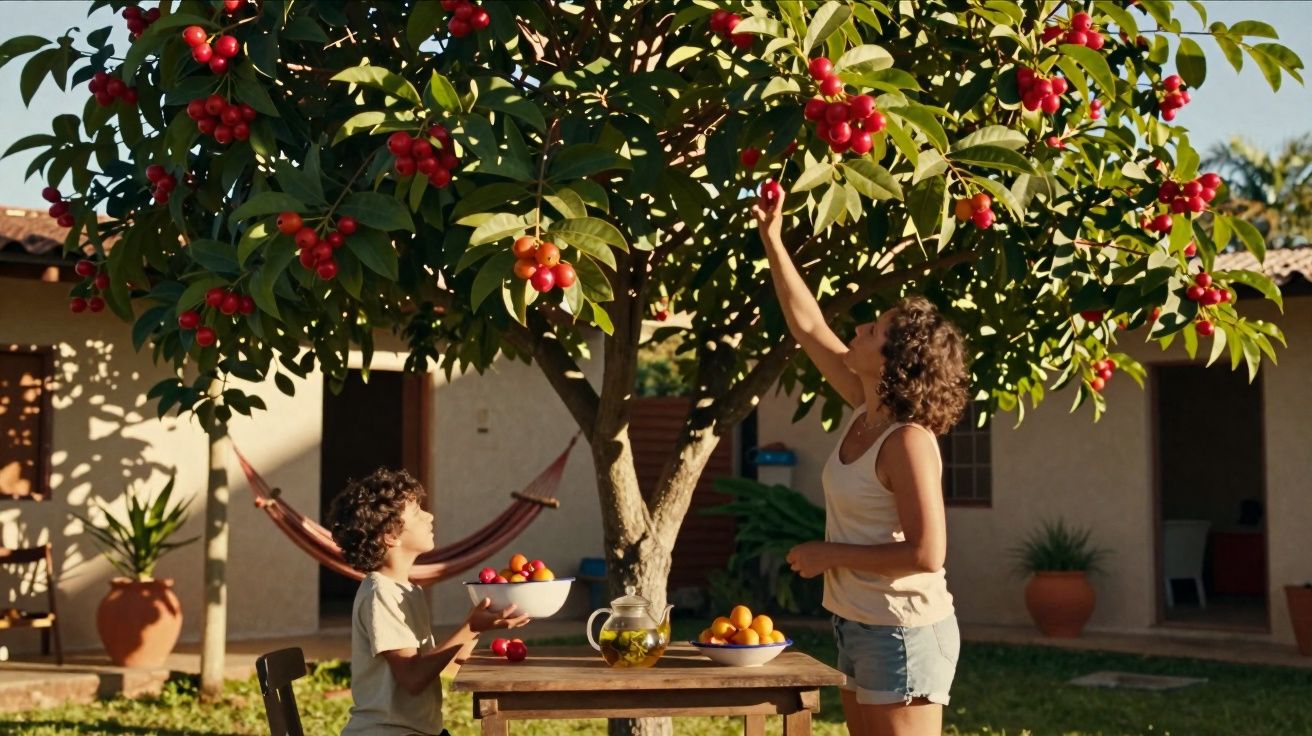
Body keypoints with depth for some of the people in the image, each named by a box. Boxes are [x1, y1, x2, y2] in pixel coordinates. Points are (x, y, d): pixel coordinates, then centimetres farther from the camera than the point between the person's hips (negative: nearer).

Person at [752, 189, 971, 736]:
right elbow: (807, 326, 10)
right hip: (859, 628, 9)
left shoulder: (908, 441, -21)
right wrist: (772, 240, 8)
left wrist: (830, 555, -18)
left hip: (904, 633, -9)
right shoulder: (865, 409, 2)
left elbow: (927, 554, -25)